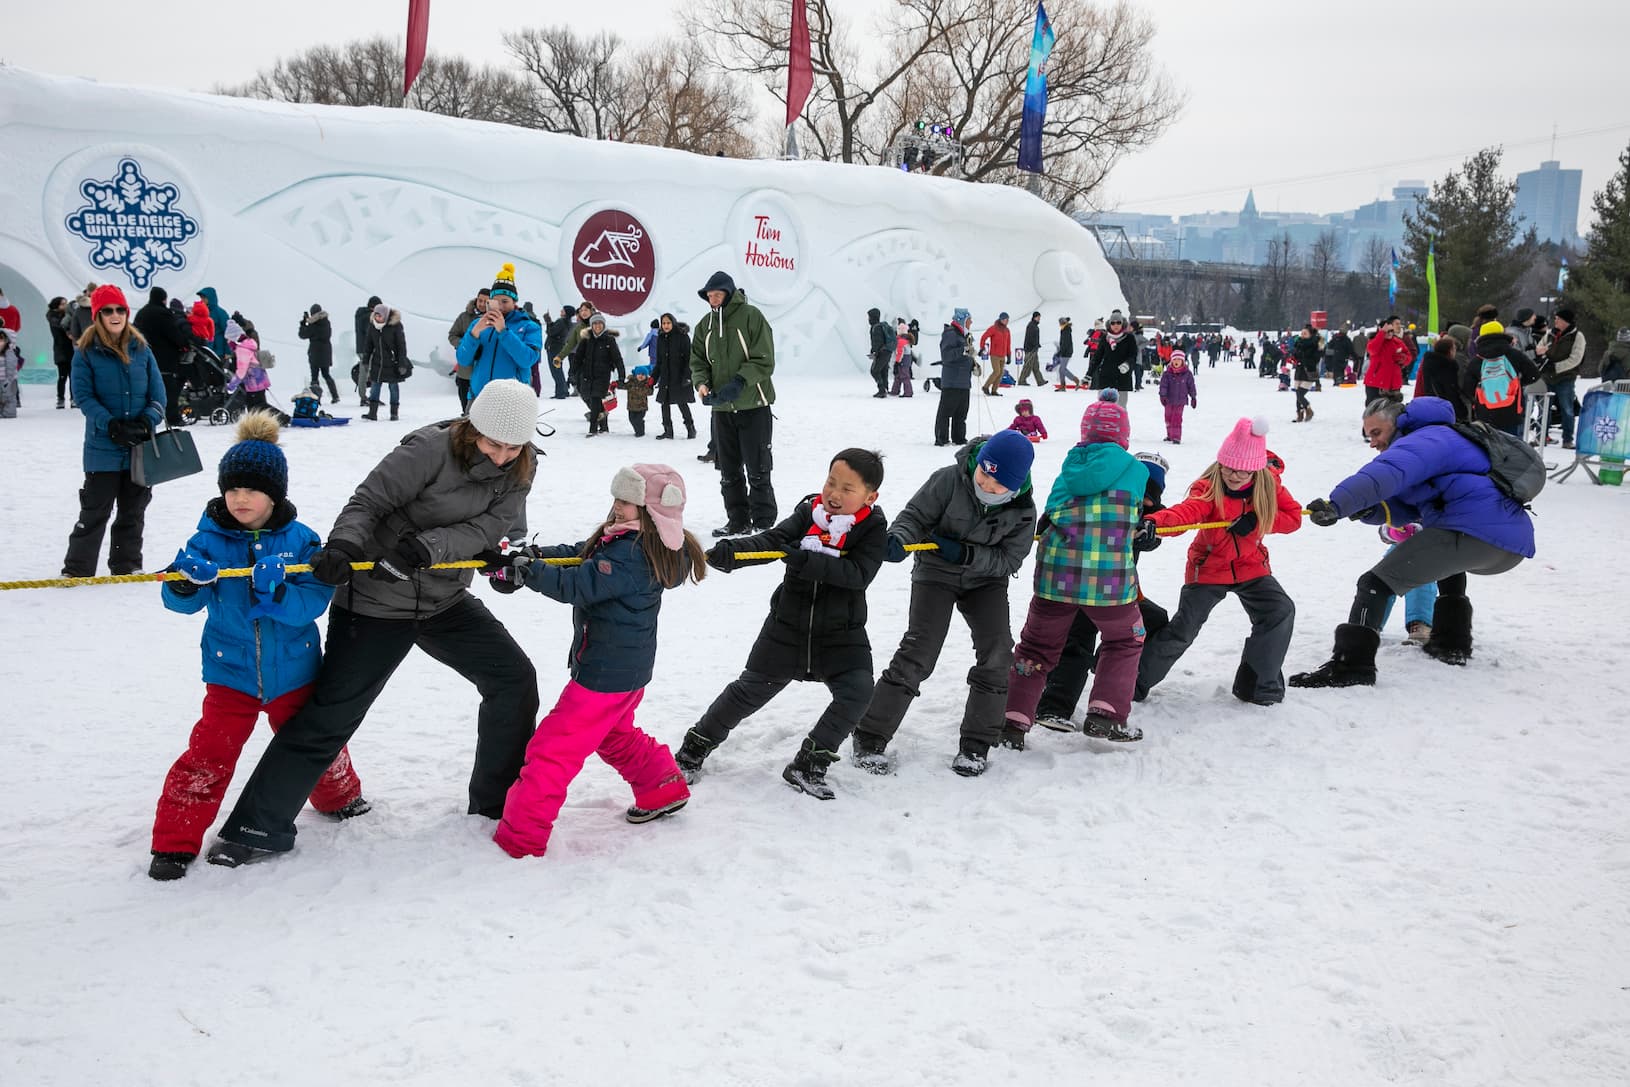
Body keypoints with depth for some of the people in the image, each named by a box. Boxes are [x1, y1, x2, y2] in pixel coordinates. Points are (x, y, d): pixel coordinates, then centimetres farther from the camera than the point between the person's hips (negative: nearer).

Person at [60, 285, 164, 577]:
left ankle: (127, 566, 24)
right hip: (103, 446, -3)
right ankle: (77, 570, 9)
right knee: (95, 510, -1)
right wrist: (111, 426, -20)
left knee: (133, 510, 11)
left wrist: (149, 420, -13)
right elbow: (83, 396, -8)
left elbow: (157, 391, 5)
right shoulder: (86, 352, -4)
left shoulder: (141, 348, 5)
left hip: (141, 445, 3)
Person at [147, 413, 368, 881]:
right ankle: (175, 842, 6)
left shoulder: (300, 541, -9)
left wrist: (276, 592, -35)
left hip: (292, 670, 1)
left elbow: (313, 602, -16)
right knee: (208, 754, -8)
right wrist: (185, 582, -37)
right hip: (230, 672, 0)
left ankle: (340, 796, 47)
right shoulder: (209, 540, -8)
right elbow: (181, 602, -14)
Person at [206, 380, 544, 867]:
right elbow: (369, 502, -19)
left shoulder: (520, 468, -3)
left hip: (447, 601, 6)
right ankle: (257, 828, 7)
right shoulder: (430, 448, -19)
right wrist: (342, 546, -36)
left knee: (515, 679, 4)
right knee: (329, 715, -4)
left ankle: (498, 799, 21)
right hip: (377, 602, -6)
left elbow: (491, 526, -14)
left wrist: (428, 545, -29)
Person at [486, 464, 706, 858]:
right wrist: (538, 554, -4)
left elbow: (576, 586, -29)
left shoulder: (629, 555, -26)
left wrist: (525, 570, -23)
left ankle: (519, 840, 2)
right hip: (629, 664, 11)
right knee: (614, 734, 32)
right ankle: (663, 789, 43)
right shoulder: (631, 540, 6)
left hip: (606, 673, -11)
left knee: (553, 748, -5)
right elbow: (580, 553, 10)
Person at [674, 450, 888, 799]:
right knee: (751, 689, 8)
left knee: (857, 691, -18)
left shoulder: (873, 528, -12)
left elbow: (858, 574, -26)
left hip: (842, 632, -1)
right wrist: (729, 551, -39)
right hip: (787, 625, 1)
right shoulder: (809, 511, -7)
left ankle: (807, 766, -2)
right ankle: (695, 748, 27)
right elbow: (772, 540, -20)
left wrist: (807, 561, -37)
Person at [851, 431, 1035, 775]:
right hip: (936, 572, -2)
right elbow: (915, 516, -15)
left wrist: (966, 554, -28)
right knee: (918, 653, -13)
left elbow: (1009, 560, -12)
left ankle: (976, 744, 2)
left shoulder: (1022, 511, -15)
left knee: (997, 653, -13)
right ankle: (870, 737, -4)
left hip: (986, 580, 3)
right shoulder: (949, 480, -22)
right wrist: (898, 540, -37)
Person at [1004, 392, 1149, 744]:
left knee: (1037, 645, 18)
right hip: (1110, 578, -2)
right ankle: (1106, 714, 15)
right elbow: (1132, 522, 9)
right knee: (1125, 641, 23)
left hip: (1056, 573, 2)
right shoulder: (1134, 469, 3)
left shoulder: (1072, 463, 10)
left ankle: (1015, 718, 14)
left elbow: (1053, 511, 8)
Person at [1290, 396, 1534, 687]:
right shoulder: (1448, 440, 32)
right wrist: (1369, 510, 1)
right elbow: (1405, 507, 21)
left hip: (1475, 531, -10)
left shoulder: (1425, 440, 0)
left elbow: (1385, 474, -24)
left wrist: (1336, 505, -36)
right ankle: (1452, 643, 38)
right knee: (1448, 562, 44)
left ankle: (1350, 664, -23)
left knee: (1376, 583, -12)